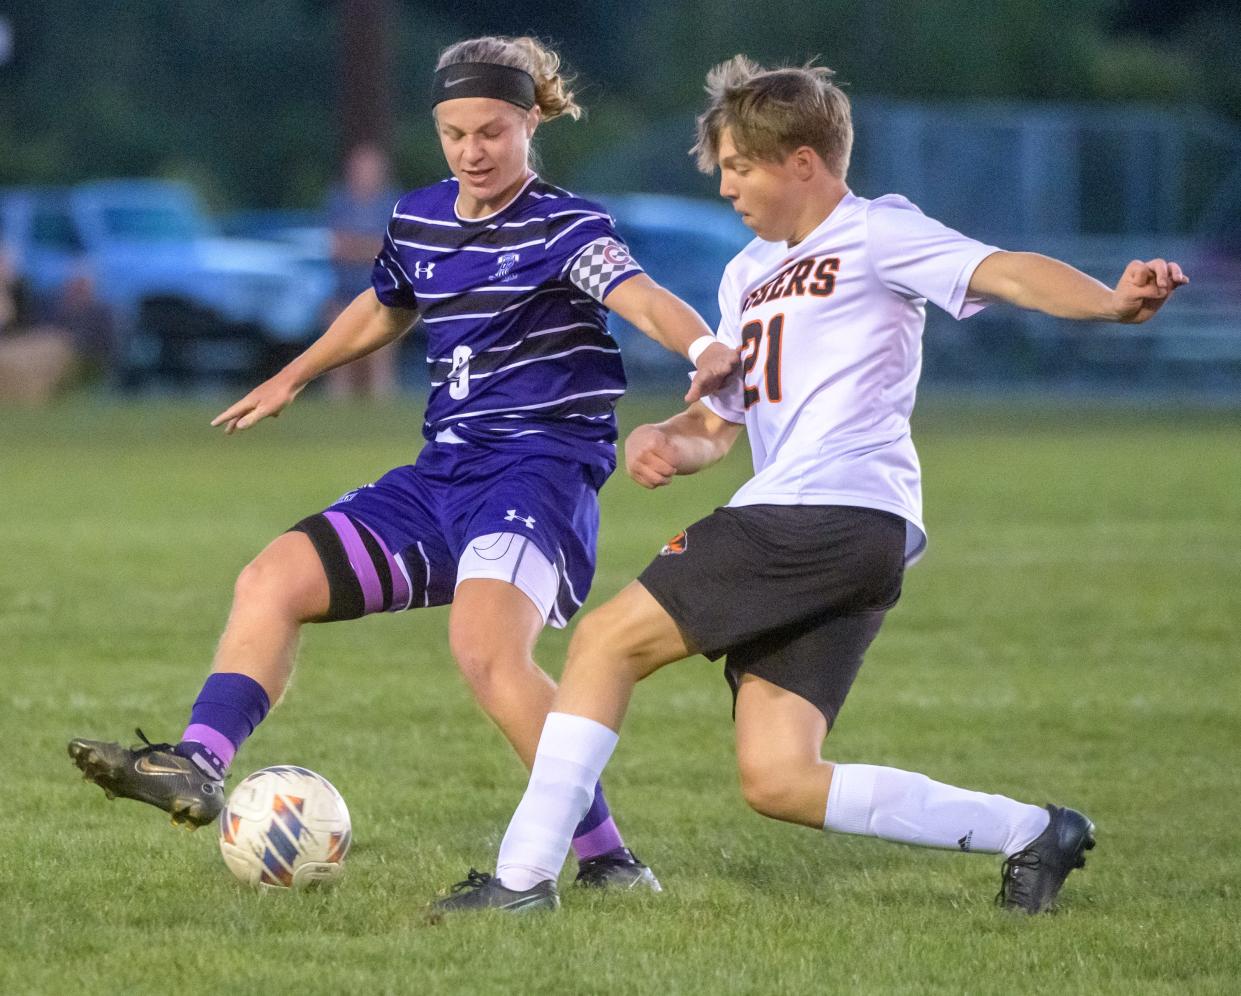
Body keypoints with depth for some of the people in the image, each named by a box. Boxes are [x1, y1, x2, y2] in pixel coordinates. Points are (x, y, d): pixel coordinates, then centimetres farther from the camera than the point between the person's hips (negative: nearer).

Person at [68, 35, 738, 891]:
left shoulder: (565, 228, -9)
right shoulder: (419, 221, 13)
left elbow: (639, 295, -28)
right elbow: (386, 307, 34)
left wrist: (706, 347, -50)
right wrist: (292, 380, 46)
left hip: (539, 471, -8)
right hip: (443, 476, 8)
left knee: (485, 647, -30)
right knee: (274, 580, 0)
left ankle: (608, 861, -25)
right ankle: (197, 767, -2)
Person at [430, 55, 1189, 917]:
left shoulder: (874, 232, 1)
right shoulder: (749, 274, 27)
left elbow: (1006, 273, -14)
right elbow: (720, 420, 31)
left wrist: (1112, 302, -33)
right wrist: (664, 441, 7)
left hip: (839, 514, -9)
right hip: (789, 531, 9)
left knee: (608, 640, -9)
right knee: (779, 782, -1)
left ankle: (526, 875, -8)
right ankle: (1029, 831, 5)